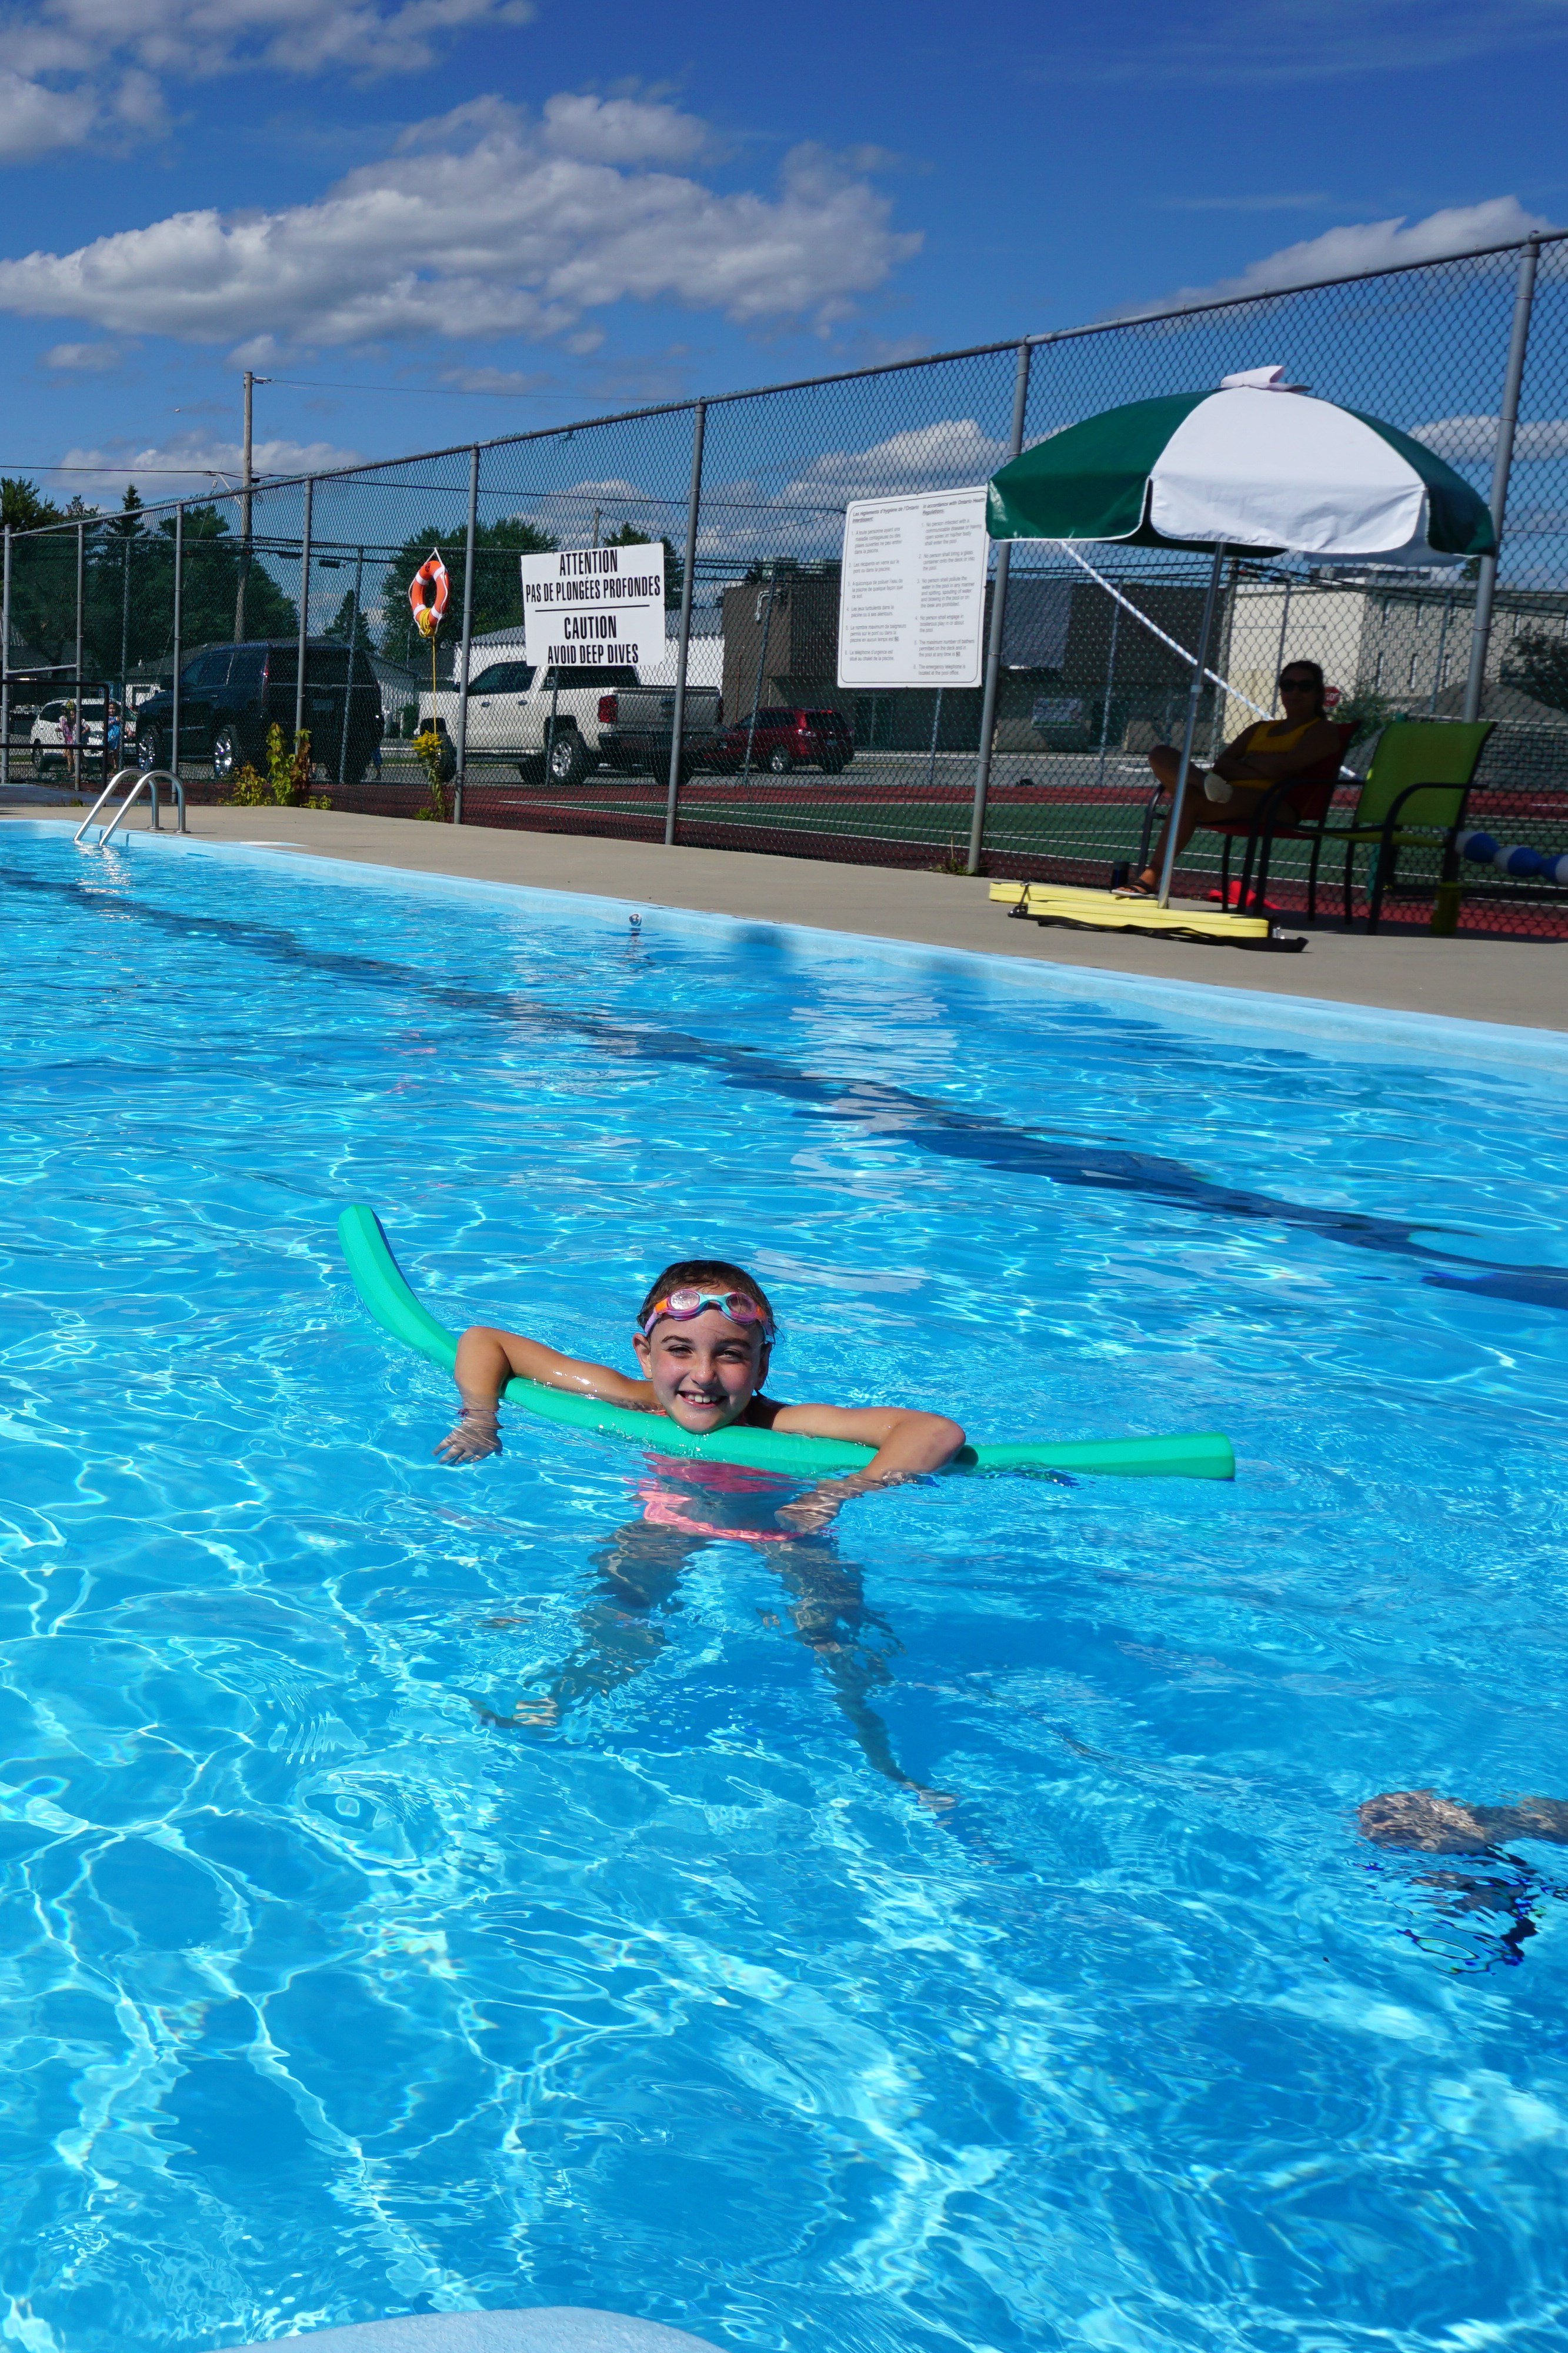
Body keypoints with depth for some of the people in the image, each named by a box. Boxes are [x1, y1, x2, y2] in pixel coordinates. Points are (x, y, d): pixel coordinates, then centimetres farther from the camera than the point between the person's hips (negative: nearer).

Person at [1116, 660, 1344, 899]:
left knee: (1189, 800, -32)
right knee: (1161, 754, -9)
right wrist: (1255, 771, -5)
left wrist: (1250, 760, 5)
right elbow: (1221, 765, 14)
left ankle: (1150, 879, -34)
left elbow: (1287, 765, -10)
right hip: (1232, 795, 7)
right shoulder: (1260, 728, 30)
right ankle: (1204, 782, -40)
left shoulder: (1323, 731, 10)